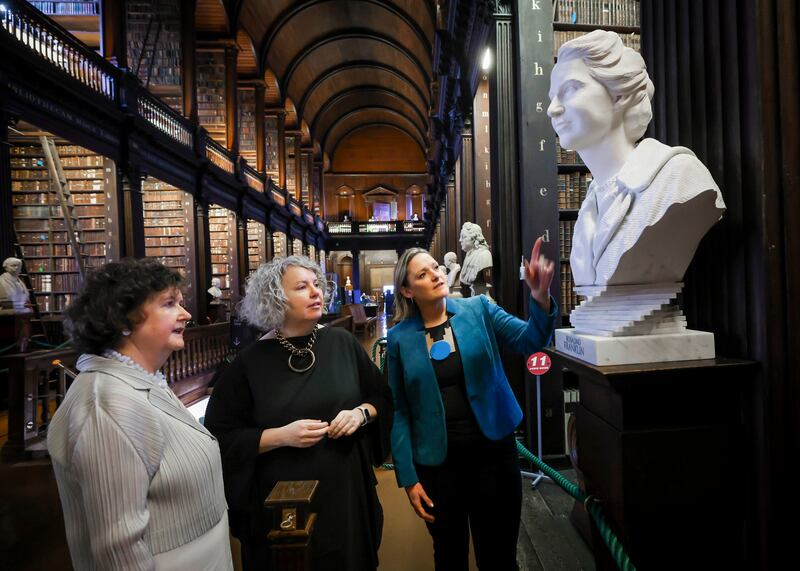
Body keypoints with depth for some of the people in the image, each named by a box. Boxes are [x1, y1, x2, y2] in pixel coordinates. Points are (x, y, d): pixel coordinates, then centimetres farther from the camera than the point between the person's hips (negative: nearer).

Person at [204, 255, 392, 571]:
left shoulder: (343, 342, -4)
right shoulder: (250, 362, -9)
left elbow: (383, 397, 6)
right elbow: (220, 437, -7)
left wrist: (362, 413, -13)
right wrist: (281, 436, -19)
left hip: (346, 492, 2)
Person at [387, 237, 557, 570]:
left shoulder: (479, 309, -4)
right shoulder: (399, 338, -5)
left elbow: (529, 341, -14)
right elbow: (399, 411, -2)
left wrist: (540, 299, -33)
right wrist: (407, 477, -3)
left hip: (493, 450, 0)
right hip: (436, 462, 0)